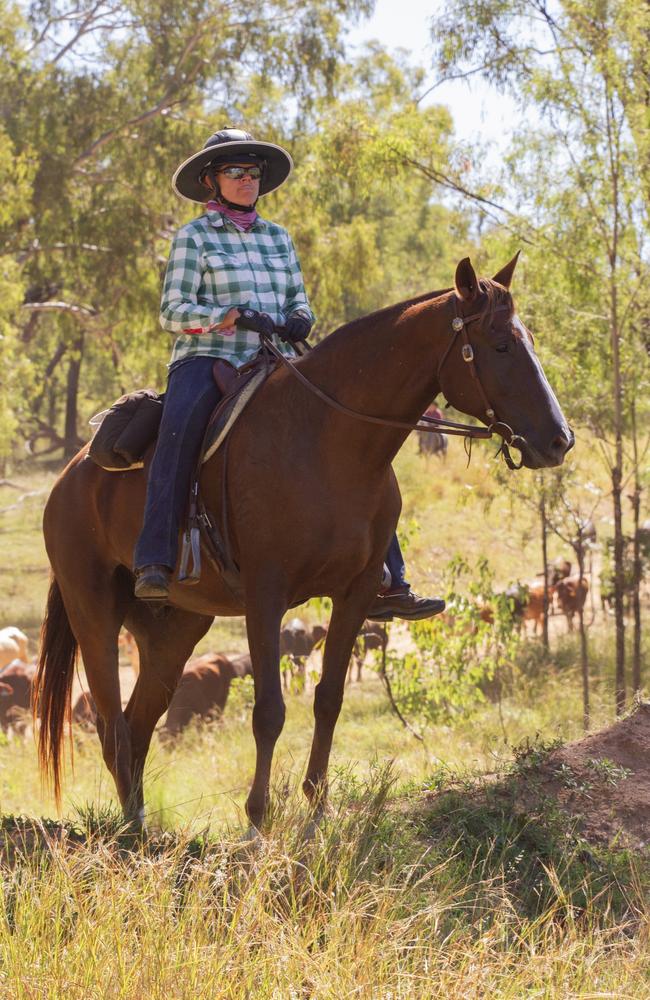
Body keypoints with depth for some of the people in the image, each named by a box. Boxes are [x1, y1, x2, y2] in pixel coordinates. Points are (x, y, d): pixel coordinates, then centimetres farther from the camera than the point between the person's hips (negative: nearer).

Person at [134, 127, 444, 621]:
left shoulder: (278, 237, 21)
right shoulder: (194, 237, 6)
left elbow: (300, 301, 22)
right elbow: (173, 311, -2)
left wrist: (300, 318, -3)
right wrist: (235, 317, -17)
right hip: (207, 359, -5)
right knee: (180, 430, -38)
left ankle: (388, 583, -8)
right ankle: (154, 564, -42)